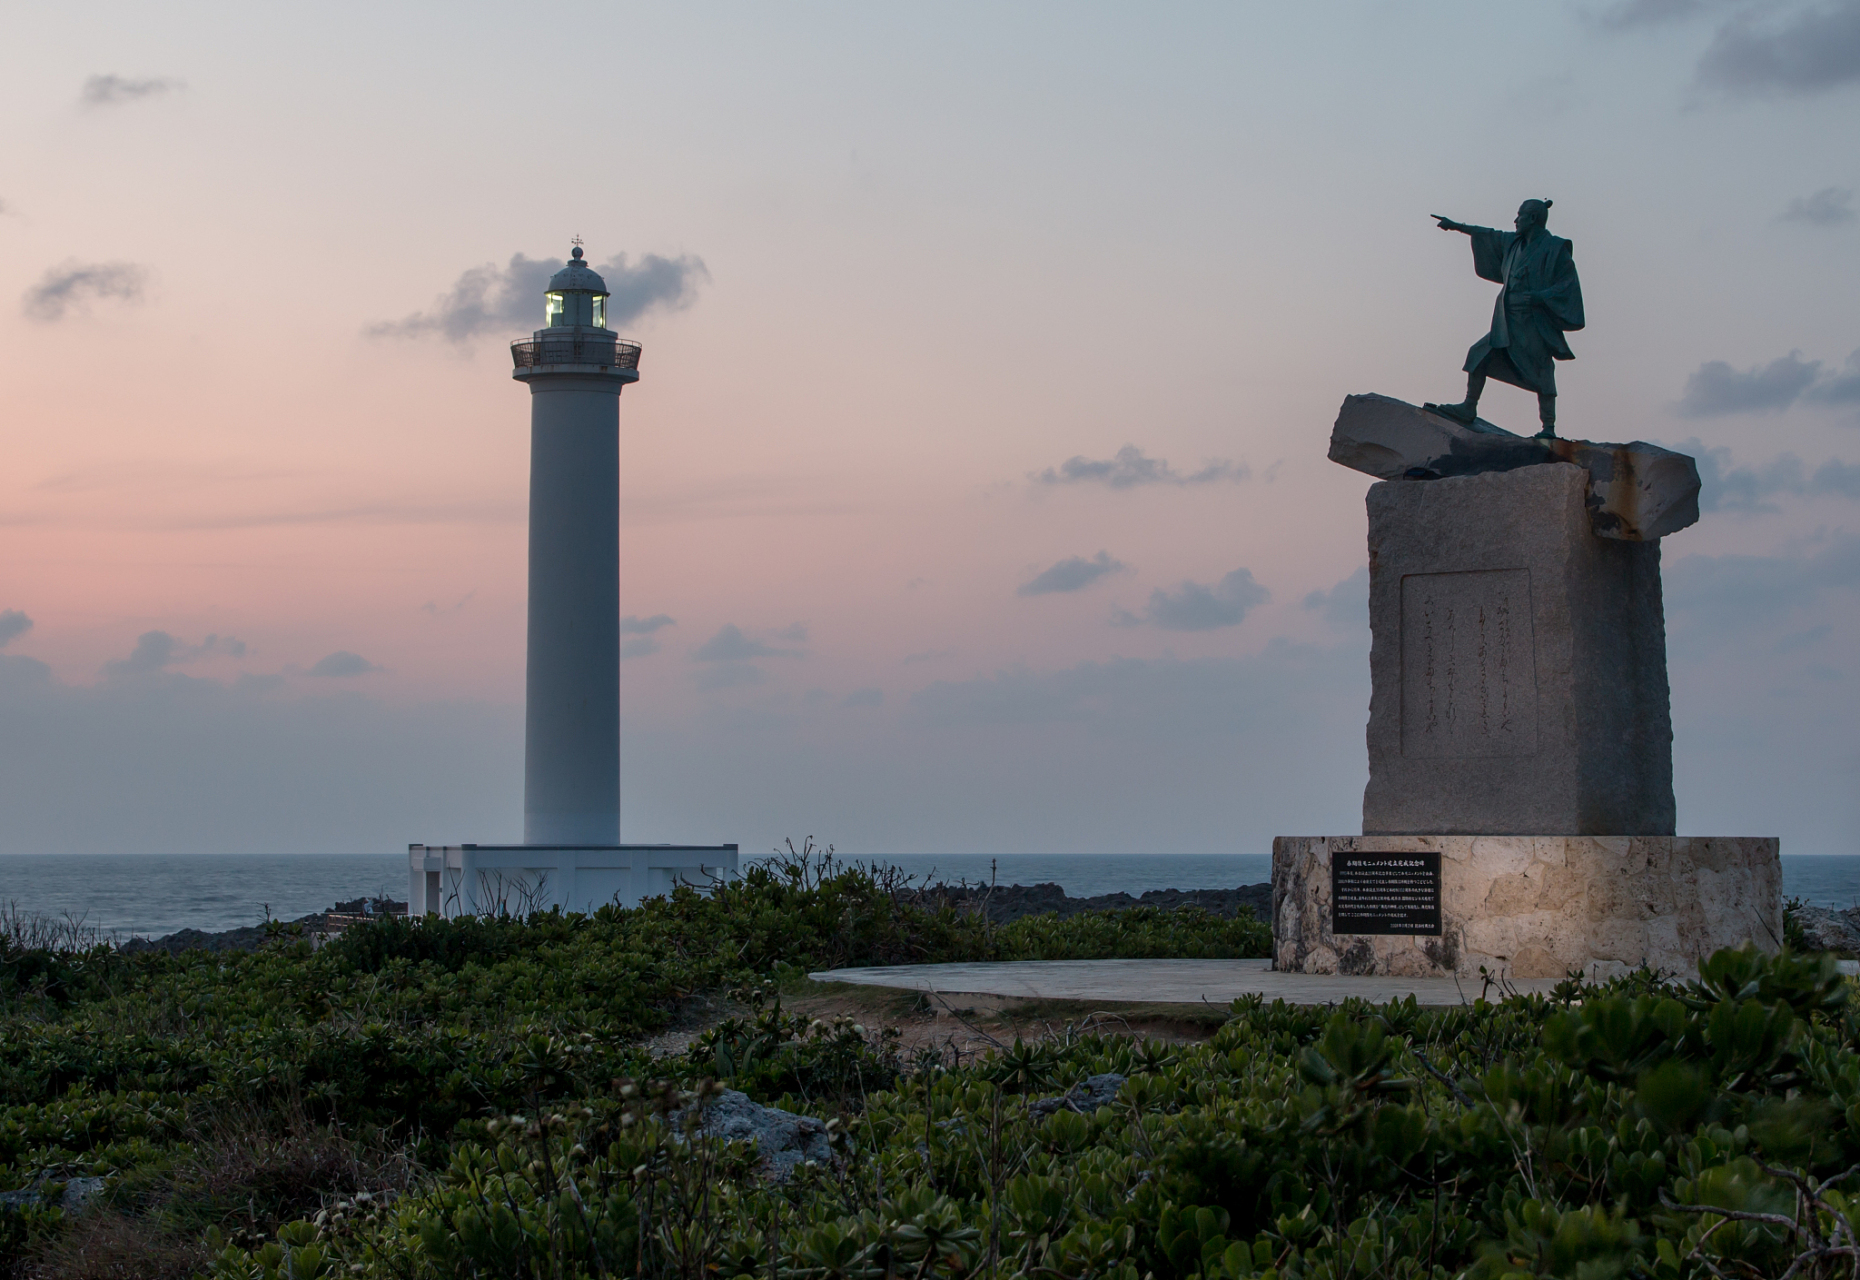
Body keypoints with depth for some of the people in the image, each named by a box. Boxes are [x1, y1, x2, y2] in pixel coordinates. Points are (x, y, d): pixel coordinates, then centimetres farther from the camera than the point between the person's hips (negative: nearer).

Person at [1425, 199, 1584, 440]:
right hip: (1509, 323, 8)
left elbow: (1568, 284, -11)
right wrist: (1457, 226, 32)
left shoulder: (1555, 248, -8)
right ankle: (1468, 408, 17)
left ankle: (1549, 428, -7)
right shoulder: (1514, 242, 12)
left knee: (1541, 374, -9)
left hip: (1535, 324, -8)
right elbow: (1489, 236, 27)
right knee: (1479, 355, 7)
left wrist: (1539, 297, -23)